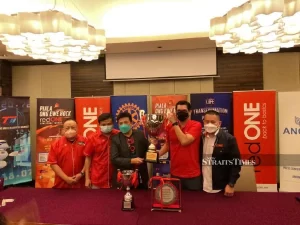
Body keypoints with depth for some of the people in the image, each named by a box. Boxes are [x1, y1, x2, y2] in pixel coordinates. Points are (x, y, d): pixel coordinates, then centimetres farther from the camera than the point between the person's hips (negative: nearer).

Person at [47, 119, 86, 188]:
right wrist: (66, 178, -11)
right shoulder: (56, 144, -1)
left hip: (80, 183, 0)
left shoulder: (84, 142, -2)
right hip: (62, 184, 0)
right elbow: (53, 163, -5)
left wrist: (81, 174, -11)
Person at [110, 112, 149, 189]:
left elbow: (148, 150, 8)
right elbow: (114, 159, -12)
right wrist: (131, 161, -21)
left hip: (141, 177, 2)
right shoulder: (115, 139, -6)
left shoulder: (140, 135, 0)